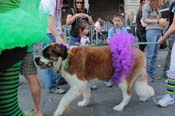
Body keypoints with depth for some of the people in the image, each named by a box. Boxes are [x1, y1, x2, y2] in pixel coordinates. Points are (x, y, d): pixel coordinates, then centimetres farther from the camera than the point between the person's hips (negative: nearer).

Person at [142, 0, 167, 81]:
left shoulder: (156, 8, 21)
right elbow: (144, 19, -7)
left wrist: (162, 21, 4)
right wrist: (158, 21, -10)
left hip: (159, 31, 7)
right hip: (151, 31, -7)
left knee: (155, 55, 6)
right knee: (150, 54, -7)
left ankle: (153, 73, 11)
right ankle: (146, 74, 0)